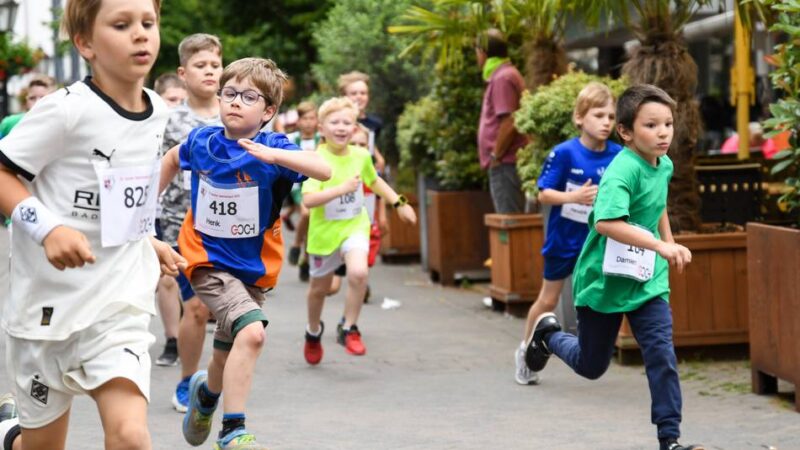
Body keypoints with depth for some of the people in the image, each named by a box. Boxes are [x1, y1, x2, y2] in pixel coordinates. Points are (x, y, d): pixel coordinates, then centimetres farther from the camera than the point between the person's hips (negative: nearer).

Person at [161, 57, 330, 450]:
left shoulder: (274, 148, -17)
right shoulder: (201, 141, -8)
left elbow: (324, 170, -35)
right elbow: (173, 158, 16)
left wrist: (272, 155, -47)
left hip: (253, 267, 2)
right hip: (208, 262, -2)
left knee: (227, 355, 18)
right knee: (252, 331, -26)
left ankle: (206, 391, 54)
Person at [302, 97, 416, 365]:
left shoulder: (361, 156, -5)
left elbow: (374, 181, 18)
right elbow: (308, 200, -31)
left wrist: (399, 203, 17)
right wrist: (342, 188, -38)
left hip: (355, 226, 2)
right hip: (324, 230, -2)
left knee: (358, 272, -26)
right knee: (319, 288, 15)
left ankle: (348, 329, -7)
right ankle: (314, 331, 44)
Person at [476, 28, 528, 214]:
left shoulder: (502, 78, -12)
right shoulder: (502, 75, 19)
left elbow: (509, 123, -20)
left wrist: (495, 156, -13)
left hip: (505, 164, -10)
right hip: (505, 163, 10)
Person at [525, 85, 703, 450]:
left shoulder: (664, 165, 0)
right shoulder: (623, 169, -26)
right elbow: (606, 222, -42)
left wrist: (671, 245, 28)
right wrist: (660, 246, -48)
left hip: (647, 281, 5)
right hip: (604, 281, -5)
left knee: (661, 354, -11)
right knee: (591, 366, 15)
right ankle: (548, 334, 45)